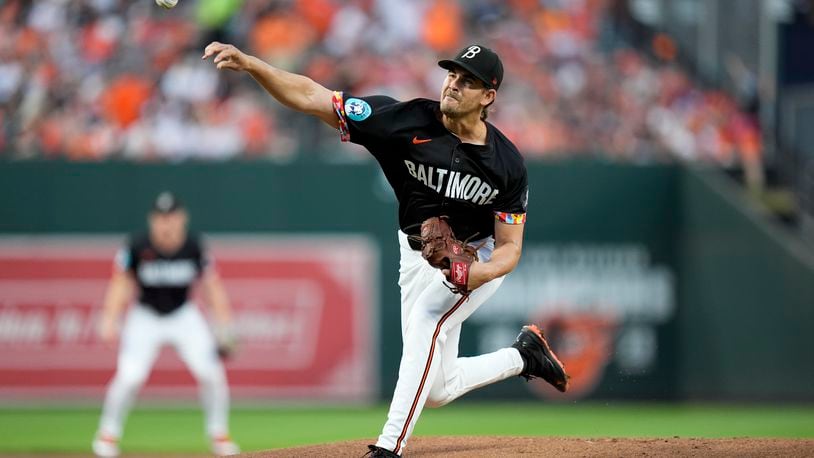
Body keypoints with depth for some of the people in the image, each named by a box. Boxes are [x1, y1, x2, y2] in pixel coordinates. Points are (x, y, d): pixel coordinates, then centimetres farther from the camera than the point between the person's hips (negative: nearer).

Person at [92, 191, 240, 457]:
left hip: (183, 316, 2)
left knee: (211, 371, -12)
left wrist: (224, 332, -14)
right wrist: (109, 323, -25)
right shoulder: (138, 247, -19)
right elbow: (120, 285, -12)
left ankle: (219, 435, 8)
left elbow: (212, 287, -9)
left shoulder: (194, 247, -14)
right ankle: (108, 433, 5)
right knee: (129, 376, -17)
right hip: (145, 318, -2)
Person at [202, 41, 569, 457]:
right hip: (418, 258, 3)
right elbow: (311, 97, -28)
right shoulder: (407, 122, -22)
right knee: (435, 390, 4)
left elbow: (510, 248, -13)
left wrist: (476, 274, -37)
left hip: (480, 259, -3)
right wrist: (250, 64, -42)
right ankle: (524, 356, 31)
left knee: (427, 321, -31)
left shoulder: (507, 164, -21)